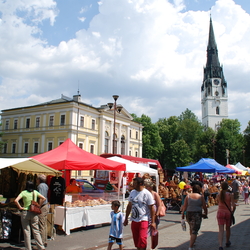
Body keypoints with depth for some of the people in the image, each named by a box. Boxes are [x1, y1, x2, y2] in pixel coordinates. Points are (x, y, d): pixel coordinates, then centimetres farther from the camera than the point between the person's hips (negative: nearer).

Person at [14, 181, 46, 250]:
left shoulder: (24, 192, -5)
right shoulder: (35, 192, 3)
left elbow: (16, 200, -17)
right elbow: (43, 198, 2)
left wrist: (20, 207, -5)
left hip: (25, 213, -3)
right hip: (34, 213, 3)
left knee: (26, 231, 7)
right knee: (36, 231, 10)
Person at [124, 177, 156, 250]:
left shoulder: (147, 194, -11)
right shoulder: (132, 192, 6)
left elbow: (151, 208, -9)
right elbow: (129, 206, 14)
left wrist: (152, 222, -11)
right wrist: (126, 218, 16)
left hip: (144, 220, -5)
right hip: (134, 220, 6)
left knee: (142, 240, -14)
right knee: (136, 240, 12)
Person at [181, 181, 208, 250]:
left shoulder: (188, 196, 0)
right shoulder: (201, 197, -4)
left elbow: (184, 206, -3)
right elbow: (204, 207, 0)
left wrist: (182, 214, 5)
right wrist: (205, 214, 16)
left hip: (188, 214, 4)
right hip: (197, 215, -3)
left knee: (191, 228, 25)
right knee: (194, 231, -1)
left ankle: (192, 242, 41)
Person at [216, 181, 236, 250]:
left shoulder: (218, 195, -3)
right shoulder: (230, 195, -10)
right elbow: (233, 205, -13)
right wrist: (232, 211, 2)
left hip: (220, 212, 1)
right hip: (228, 212, 0)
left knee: (221, 230, -2)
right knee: (228, 228, 21)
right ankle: (227, 242, 40)